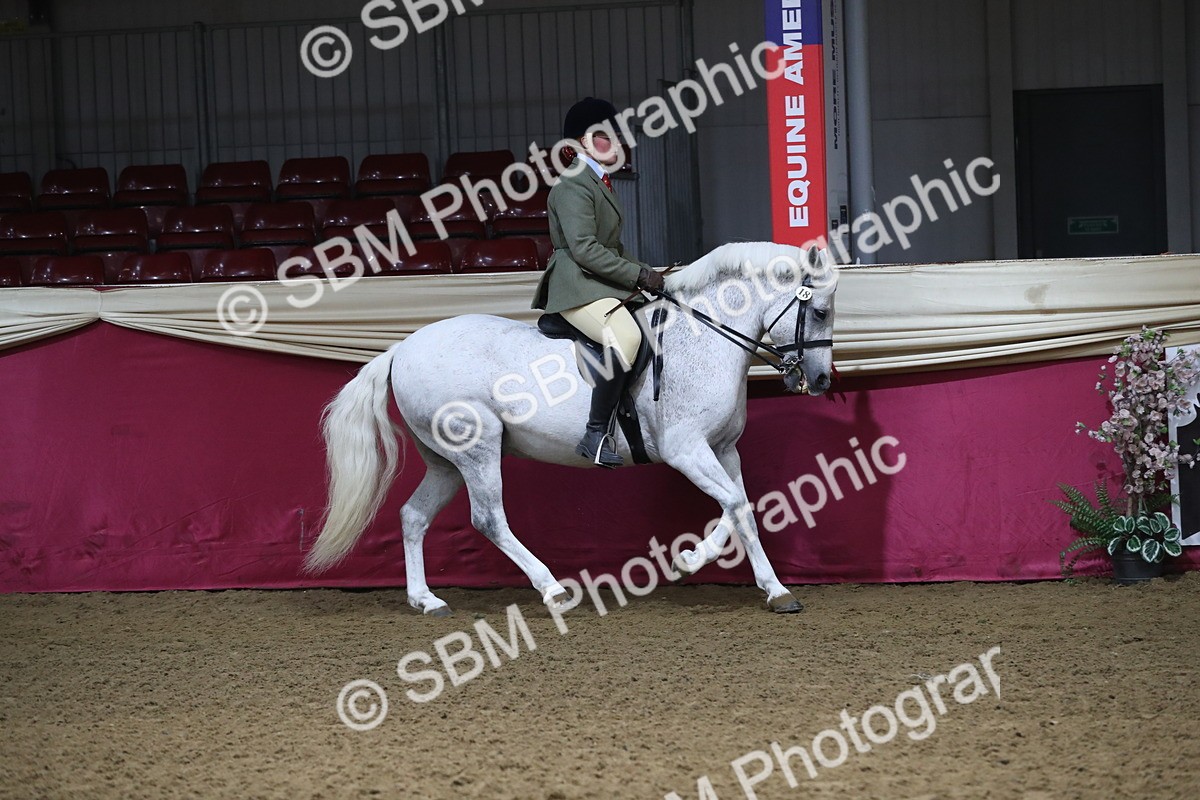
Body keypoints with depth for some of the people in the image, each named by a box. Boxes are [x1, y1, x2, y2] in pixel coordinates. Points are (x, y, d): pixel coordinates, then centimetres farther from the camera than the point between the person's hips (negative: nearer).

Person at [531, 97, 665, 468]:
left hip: (603, 285, 11)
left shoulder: (600, 182, 20)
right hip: (578, 287, -11)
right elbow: (584, 249, -22)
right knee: (625, 338, -34)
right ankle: (596, 435, -33)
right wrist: (639, 275, -19)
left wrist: (644, 273, 9)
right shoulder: (574, 185, -12)